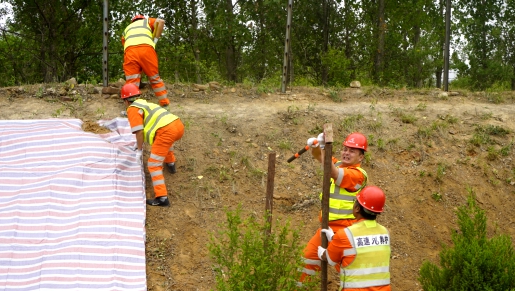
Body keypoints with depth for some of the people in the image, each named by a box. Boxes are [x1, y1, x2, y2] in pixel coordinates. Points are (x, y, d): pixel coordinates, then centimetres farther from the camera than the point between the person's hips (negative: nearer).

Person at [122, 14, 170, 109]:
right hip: (146, 48, -1)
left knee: (131, 82, -1)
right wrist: (155, 39, 14)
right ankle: (165, 105, 10)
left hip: (129, 50, 1)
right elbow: (160, 21, 12)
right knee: (155, 79, 9)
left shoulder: (126, 29, 38)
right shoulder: (147, 21, 31)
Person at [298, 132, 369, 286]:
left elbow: (331, 172, -31)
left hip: (344, 228, -9)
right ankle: (300, 286, 35)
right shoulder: (338, 164, 8)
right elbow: (318, 156, 12)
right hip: (328, 226, 9)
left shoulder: (357, 174, -17)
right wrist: (315, 145, -11)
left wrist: (324, 147, -35)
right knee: (309, 256, 19)